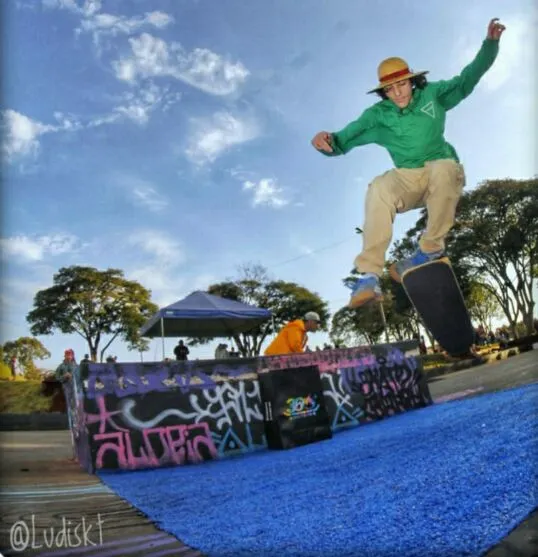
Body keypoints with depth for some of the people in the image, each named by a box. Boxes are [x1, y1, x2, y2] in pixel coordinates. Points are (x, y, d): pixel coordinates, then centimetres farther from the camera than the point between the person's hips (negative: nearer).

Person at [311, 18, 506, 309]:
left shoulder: (432, 94, 5)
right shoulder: (377, 115, 1)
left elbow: (467, 79, 11)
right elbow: (346, 138, -8)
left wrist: (490, 43, -3)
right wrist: (329, 141, -31)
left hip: (443, 172, 0)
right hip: (408, 179, 0)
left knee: (443, 168, -39)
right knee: (379, 188, -35)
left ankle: (431, 248, -25)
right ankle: (369, 276, -43)